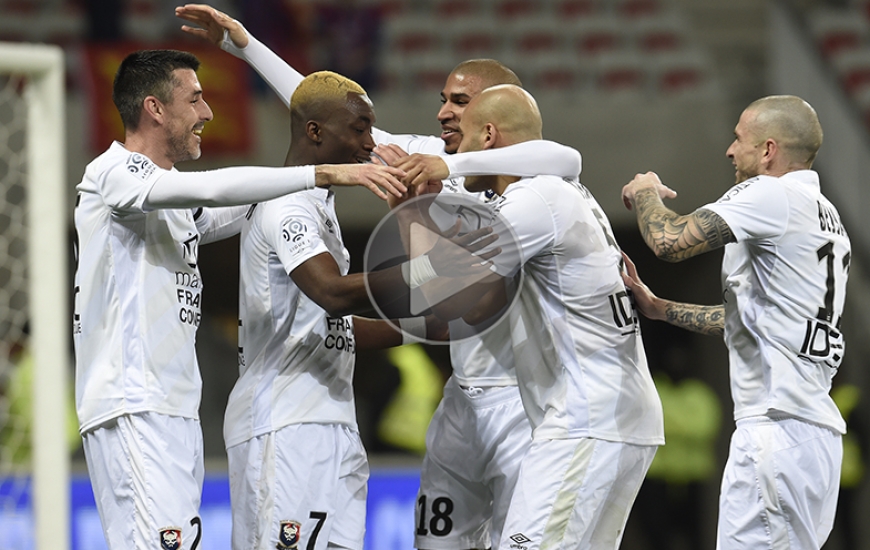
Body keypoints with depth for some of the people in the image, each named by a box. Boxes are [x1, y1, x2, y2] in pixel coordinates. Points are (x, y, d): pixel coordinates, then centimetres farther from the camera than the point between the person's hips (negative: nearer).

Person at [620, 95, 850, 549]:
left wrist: (645, 193, 2)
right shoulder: (827, 216, 20)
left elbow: (671, 242, -19)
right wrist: (658, 308, 27)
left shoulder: (772, 196, -9)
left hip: (778, 426, -10)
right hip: (820, 430, 10)